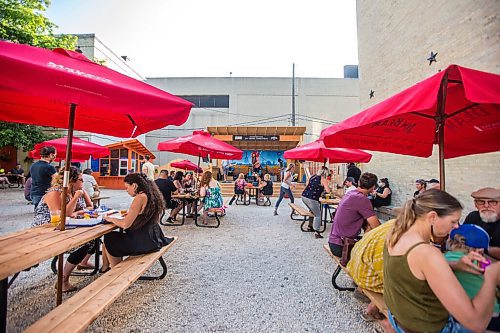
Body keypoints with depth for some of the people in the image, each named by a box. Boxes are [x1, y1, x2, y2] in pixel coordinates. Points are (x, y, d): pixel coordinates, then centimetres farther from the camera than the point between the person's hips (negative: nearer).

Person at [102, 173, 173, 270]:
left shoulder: (140, 197, -20)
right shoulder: (152, 195, 5)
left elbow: (125, 224, -19)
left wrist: (111, 219, -3)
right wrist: (130, 213, 10)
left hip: (143, 241, -8)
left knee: (108, 238, 14)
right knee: (116, 236, 22)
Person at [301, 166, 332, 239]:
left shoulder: (313, 177, 17)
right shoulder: (323, 179, -2)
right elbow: (328, 191, -7)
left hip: (304, 196, 8)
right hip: (311, 199, -8)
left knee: (313, 212, 28)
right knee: (318, 215, 4)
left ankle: (310, 227, 35)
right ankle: (317, 233, -1)